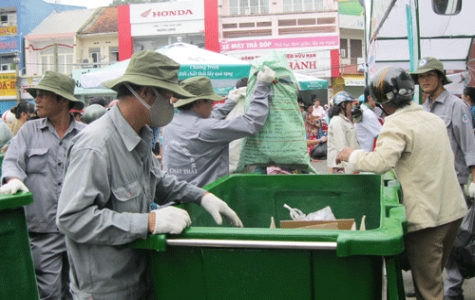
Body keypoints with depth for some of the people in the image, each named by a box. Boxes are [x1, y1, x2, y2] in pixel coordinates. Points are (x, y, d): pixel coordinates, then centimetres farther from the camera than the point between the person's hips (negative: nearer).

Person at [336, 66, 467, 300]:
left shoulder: (396, 124, -15)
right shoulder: (434, 119, 10)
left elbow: (381, 163, -28)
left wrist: (353, 156, -11)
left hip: (426, 217, -8)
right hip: (453, 210, 8)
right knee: (434, 277, 23)